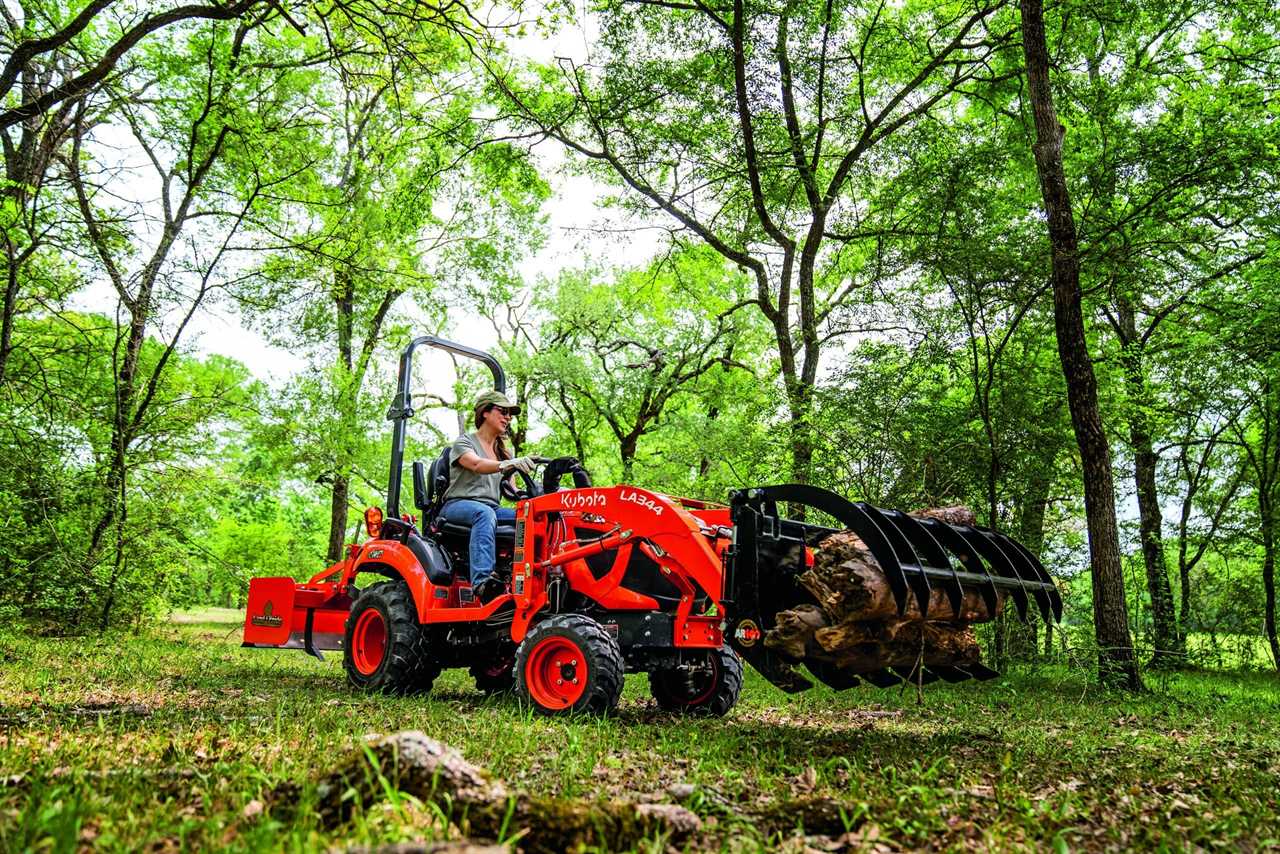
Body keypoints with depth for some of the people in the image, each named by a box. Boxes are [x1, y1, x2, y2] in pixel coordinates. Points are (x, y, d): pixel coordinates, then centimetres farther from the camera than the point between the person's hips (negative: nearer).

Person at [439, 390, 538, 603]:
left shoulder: (503, 452, 24)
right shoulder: (465, 441, 5)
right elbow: (477, 465, -18)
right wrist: (508, 464, -37)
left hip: (491, 508, 5)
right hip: (457, 505, -5)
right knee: (484, 513, -40)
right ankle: (482, 581, -54)